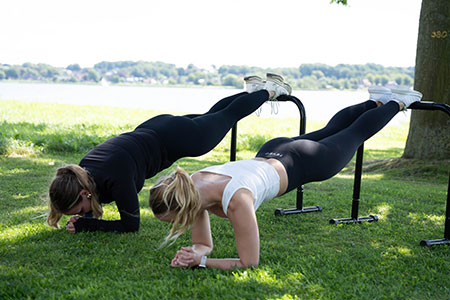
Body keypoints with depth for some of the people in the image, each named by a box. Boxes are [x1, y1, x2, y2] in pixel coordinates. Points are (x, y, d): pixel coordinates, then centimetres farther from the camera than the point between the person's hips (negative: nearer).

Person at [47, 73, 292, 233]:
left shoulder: (116, 177, -40)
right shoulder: (81, 176, -18)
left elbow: (131, 224, -32)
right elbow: (92, 208, 1)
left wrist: (83, 225, -31)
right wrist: (81, 218, -20)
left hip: (177, 138, -6)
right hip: (150, 130, 6)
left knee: (229, 115, 19)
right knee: (209, 115, 32)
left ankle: (270, 89, 44)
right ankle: (252, 88, 56)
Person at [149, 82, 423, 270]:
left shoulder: (235, 201, -44)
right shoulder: (190, 189, -24)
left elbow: (249, 262, -35)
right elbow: (204, 244, -12)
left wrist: (201, 262, -42)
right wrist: (194, 254, -34)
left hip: (303, 163, -6)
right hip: (271, 153, 6)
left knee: (356, 133, 22)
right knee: (329, 131, 33)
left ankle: (396, 103, 48)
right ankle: (376, 101, 57)